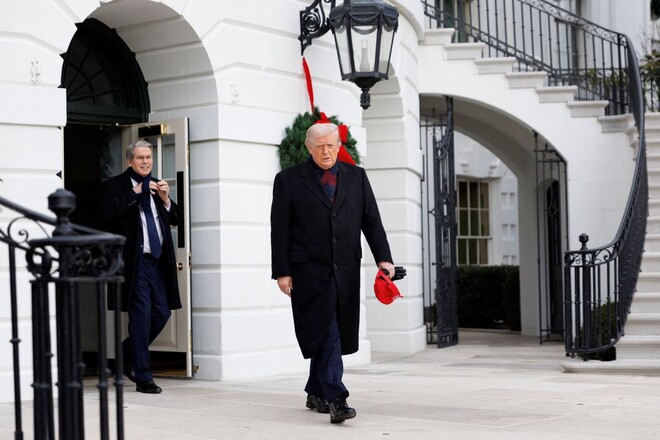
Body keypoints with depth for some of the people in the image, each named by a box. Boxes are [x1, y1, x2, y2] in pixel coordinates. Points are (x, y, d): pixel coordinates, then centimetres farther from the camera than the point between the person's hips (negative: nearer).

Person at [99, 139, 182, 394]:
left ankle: (129, 352, 32)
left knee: (162, 313, 8)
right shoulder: (114, 185, 0)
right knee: (141, 315, -5)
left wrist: (165, 200, -1)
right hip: (135, 261, -6)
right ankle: (143, 378, 3)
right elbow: (108, 212, -17)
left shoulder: (157, 187, 17)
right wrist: (135, 193, -18)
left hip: (159, 260, 6)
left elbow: (175, 219, 16)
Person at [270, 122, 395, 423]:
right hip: (309, 271, -4)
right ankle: (335, 399, -13)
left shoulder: (356, 177, 11)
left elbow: (371, 221, 8)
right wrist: (282, 272, -5)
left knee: (331, 334, 10)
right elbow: (279, 230, 0)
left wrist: (383, 258, -4)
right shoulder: (289, 180, 2)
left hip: (346, 271, 4)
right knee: (326, 332, -11)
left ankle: (315, 393, 25)